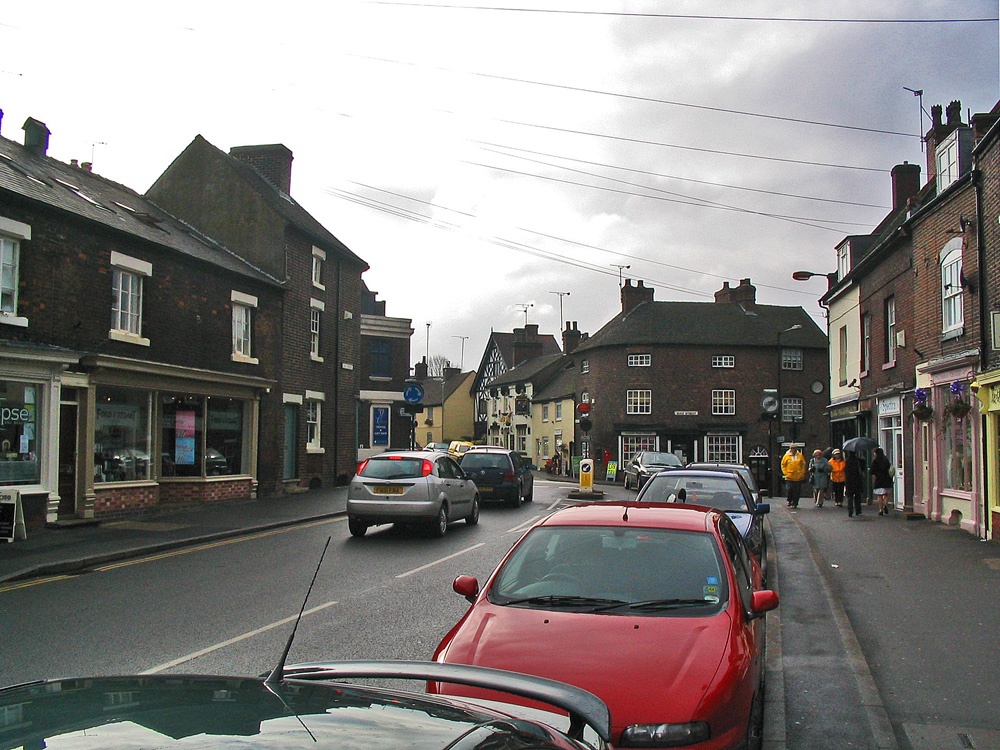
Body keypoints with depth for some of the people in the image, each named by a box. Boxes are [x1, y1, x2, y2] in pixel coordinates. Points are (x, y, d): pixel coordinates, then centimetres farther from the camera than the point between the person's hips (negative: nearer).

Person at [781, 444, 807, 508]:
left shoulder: (800, 456, 4)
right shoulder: (786, 456, 1)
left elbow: (803, 465, 9)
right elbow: (783, 465, 6)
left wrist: (802, 474, 0)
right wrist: (786, 473, -5)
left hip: (798, 478, 1)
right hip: (789, 477, -1)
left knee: (797, 492, 2)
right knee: (789, 490, -6)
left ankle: (794, 503, 11)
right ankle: (789, 501, 14)